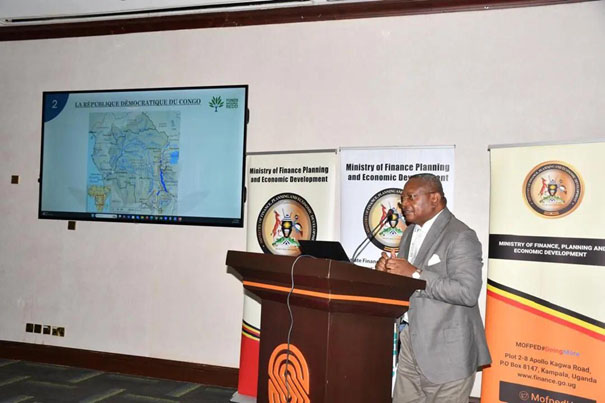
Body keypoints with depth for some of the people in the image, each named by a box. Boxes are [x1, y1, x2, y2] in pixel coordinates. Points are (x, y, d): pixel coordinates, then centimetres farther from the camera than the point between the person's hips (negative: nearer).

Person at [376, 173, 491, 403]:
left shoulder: (460, 237, -14)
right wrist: (387, 271, -2)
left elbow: (467, 293, -25)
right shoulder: (410, 233, 14)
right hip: (411, 346, 8)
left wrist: (415, 273, -26)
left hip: (446, 352, -8)